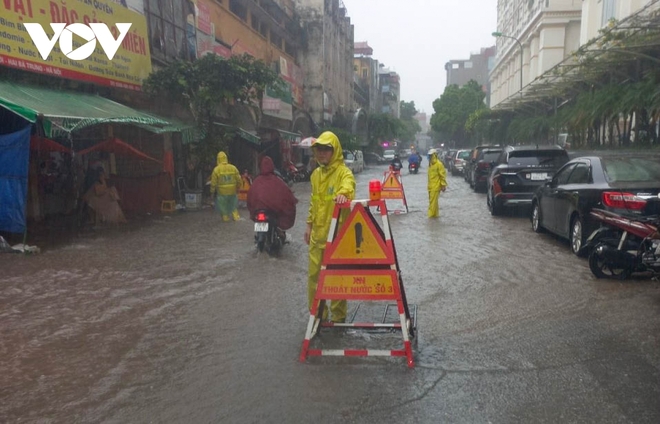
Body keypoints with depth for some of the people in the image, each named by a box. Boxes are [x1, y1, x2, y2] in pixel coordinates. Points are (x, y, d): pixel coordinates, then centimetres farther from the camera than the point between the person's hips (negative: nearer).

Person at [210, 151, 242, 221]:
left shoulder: (216, 169, -11)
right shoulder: (233, 168, -4)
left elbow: (213, 183, -8)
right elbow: (239, 180, 1)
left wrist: (212, 192, 5)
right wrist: (238, 189, 17)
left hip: (221, 192, -2)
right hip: (232, 191, 2)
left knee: (222, 205, 16)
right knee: (233, 204, 23)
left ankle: (225, 218, 23)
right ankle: (236, 216, 22)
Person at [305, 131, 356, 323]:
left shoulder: (343, 171, -9)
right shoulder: (316, 174, 13)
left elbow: (348, 185, -33)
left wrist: (343, 193, -55)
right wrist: (309, 224, 19)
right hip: (317, 232, 7)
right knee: (314, 274, 11)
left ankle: (338, 315, 18)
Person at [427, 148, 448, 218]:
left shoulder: (439, 164, -12)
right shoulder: (430, 164, 13)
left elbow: (443, 175, -13)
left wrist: (443, 185, -14)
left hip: (436, 186, -9)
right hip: (430, 186, 9)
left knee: (433, 200, -9)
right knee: (431, 200, 13)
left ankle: (432, 214, -5)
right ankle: (435, 214, 23)